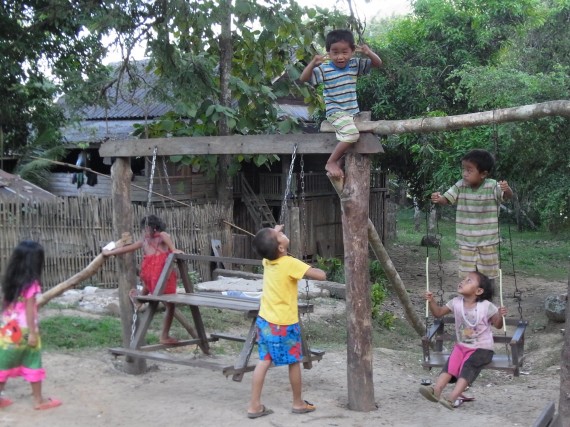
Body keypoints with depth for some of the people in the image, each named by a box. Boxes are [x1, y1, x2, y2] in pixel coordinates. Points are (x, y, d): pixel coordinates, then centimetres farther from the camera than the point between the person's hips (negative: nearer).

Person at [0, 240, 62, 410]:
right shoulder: (31, 283, -14)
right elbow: (29, 310, -16)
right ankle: (39, 400, 13)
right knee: (32, 363, 5)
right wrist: (32, 333, -14)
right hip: (23, 329, -6)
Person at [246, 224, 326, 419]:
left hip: (264, 320, 6)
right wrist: (311, 269, 0)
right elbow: (321, 275, -21)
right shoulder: (290, 263, -20)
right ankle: (298, 403, 24)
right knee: (294, 362, 11)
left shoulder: (267, 260, 0)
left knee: (264, 361, 9)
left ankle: (254, 405, 8)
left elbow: (266, 247, 25)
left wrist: (274, 232, 9)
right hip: (284, 323, -6)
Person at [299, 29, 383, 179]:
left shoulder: (355, 65, 1)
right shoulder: (324, 69, -11)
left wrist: (368, 52, -17)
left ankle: (339, 163, 30)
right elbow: (303, 79, -19)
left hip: (353, 111, 7)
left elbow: (378, 64, 3)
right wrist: (313, 63, -34)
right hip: (336, 112, -7)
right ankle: (330, 163, -15)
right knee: (351, 133, -30)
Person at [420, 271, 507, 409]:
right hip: (462, 345, 4)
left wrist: (500, 316, -22)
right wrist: (431, 301, -9)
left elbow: (498, 325, -1)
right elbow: (438, 313, 9)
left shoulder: (486, 306, -11)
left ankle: (453, 397, -41)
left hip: (482, 348, -4)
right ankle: (436, 389, -36)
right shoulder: (456, 302, 1)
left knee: (468, 365, -28)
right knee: (451, 364, -22)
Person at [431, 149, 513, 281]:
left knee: (488, 277, 11)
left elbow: (508, 195, -27)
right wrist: (438, 199, -30)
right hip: (466, 242, 3)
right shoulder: (460, 186, -5)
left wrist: (507, 189, -52)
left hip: (488, 242, -3)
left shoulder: (492, 186, -15)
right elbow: (446, 199, -6)